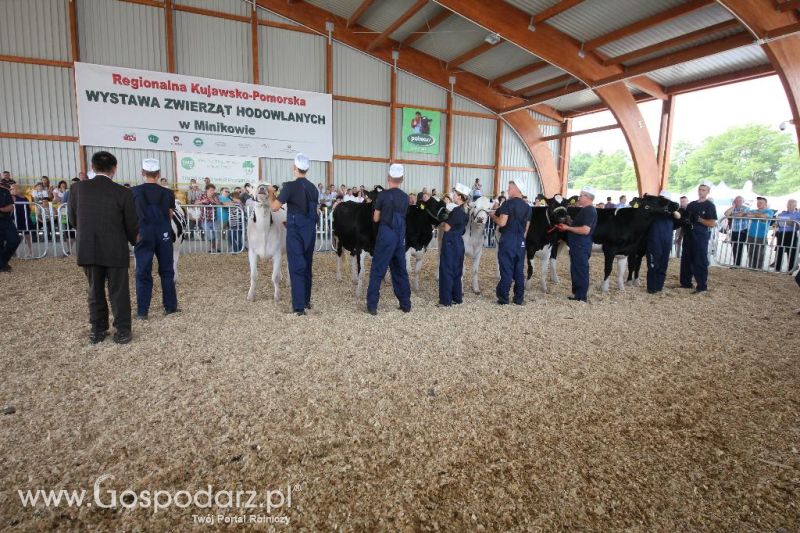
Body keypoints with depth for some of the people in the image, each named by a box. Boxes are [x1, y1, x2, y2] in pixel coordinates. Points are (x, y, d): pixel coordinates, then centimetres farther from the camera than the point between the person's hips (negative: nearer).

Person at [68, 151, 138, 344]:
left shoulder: (77, 188, -3)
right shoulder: (123, 192, -11)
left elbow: (73, 220, 6)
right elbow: (132, 225, -5)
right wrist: (133, 241, 16)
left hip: (87, 250, 3)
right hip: (116, 250, -3)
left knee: (95, 290, 16)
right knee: (119, 291, 7)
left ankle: (98, 330, 24)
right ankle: (123, 331, 12)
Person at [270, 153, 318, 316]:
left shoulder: (290, 186, -10)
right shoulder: (313, 188, 9)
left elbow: (275, 207, -11)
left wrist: (271, 195, 10)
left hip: (295, 231, -5)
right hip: (310, 230, 6)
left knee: (296, 267, -3)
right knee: (307, 266, 16)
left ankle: (299, 306, -4)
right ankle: (306, 301, 26)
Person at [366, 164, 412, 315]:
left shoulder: (383, 195, -6)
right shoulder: (405, 197, 6)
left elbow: (376, 219, 0)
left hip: (385, 236, -4)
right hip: (400, 238, 4)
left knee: (377, 270, 1)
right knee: (400, 271, 14)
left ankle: (372, 305, 1)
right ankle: (406, 304, 18)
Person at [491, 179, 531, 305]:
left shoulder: (508, 203, -10)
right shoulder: (527, 207, 11)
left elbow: (502, 223, -17)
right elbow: (526, 227, 13)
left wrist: (493, 216, 0)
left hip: (508, 239, -6)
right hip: (521, 241, 6)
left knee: (506, 269, 0)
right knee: (519, 270, 10)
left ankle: (503, 298, 4)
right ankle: (519, 298, 15)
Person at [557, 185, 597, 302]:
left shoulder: (589, 211, -15)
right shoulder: (585, 210, 16)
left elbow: (585, 230, -24)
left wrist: (568, 228, -17)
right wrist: (568, 225, 11)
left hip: (581, 245, -10)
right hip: (577, 245, 10)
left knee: (580, 270, -4)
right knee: (576, 270, 15)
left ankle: (581, 296, 3)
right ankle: (577, 293, 23)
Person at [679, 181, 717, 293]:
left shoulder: (710, 205, -3)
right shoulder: (691, 204, 14)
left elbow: (712, 223, -11)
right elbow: (685, 218, 23)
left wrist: (699, 219, -16)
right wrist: (685, 221, 1)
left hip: (701, 236, -6)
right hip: (688, 235, 7)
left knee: (700, 261, -5)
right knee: (686, 259, 10)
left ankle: (702, 286, 0)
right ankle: (686, 283, 19)